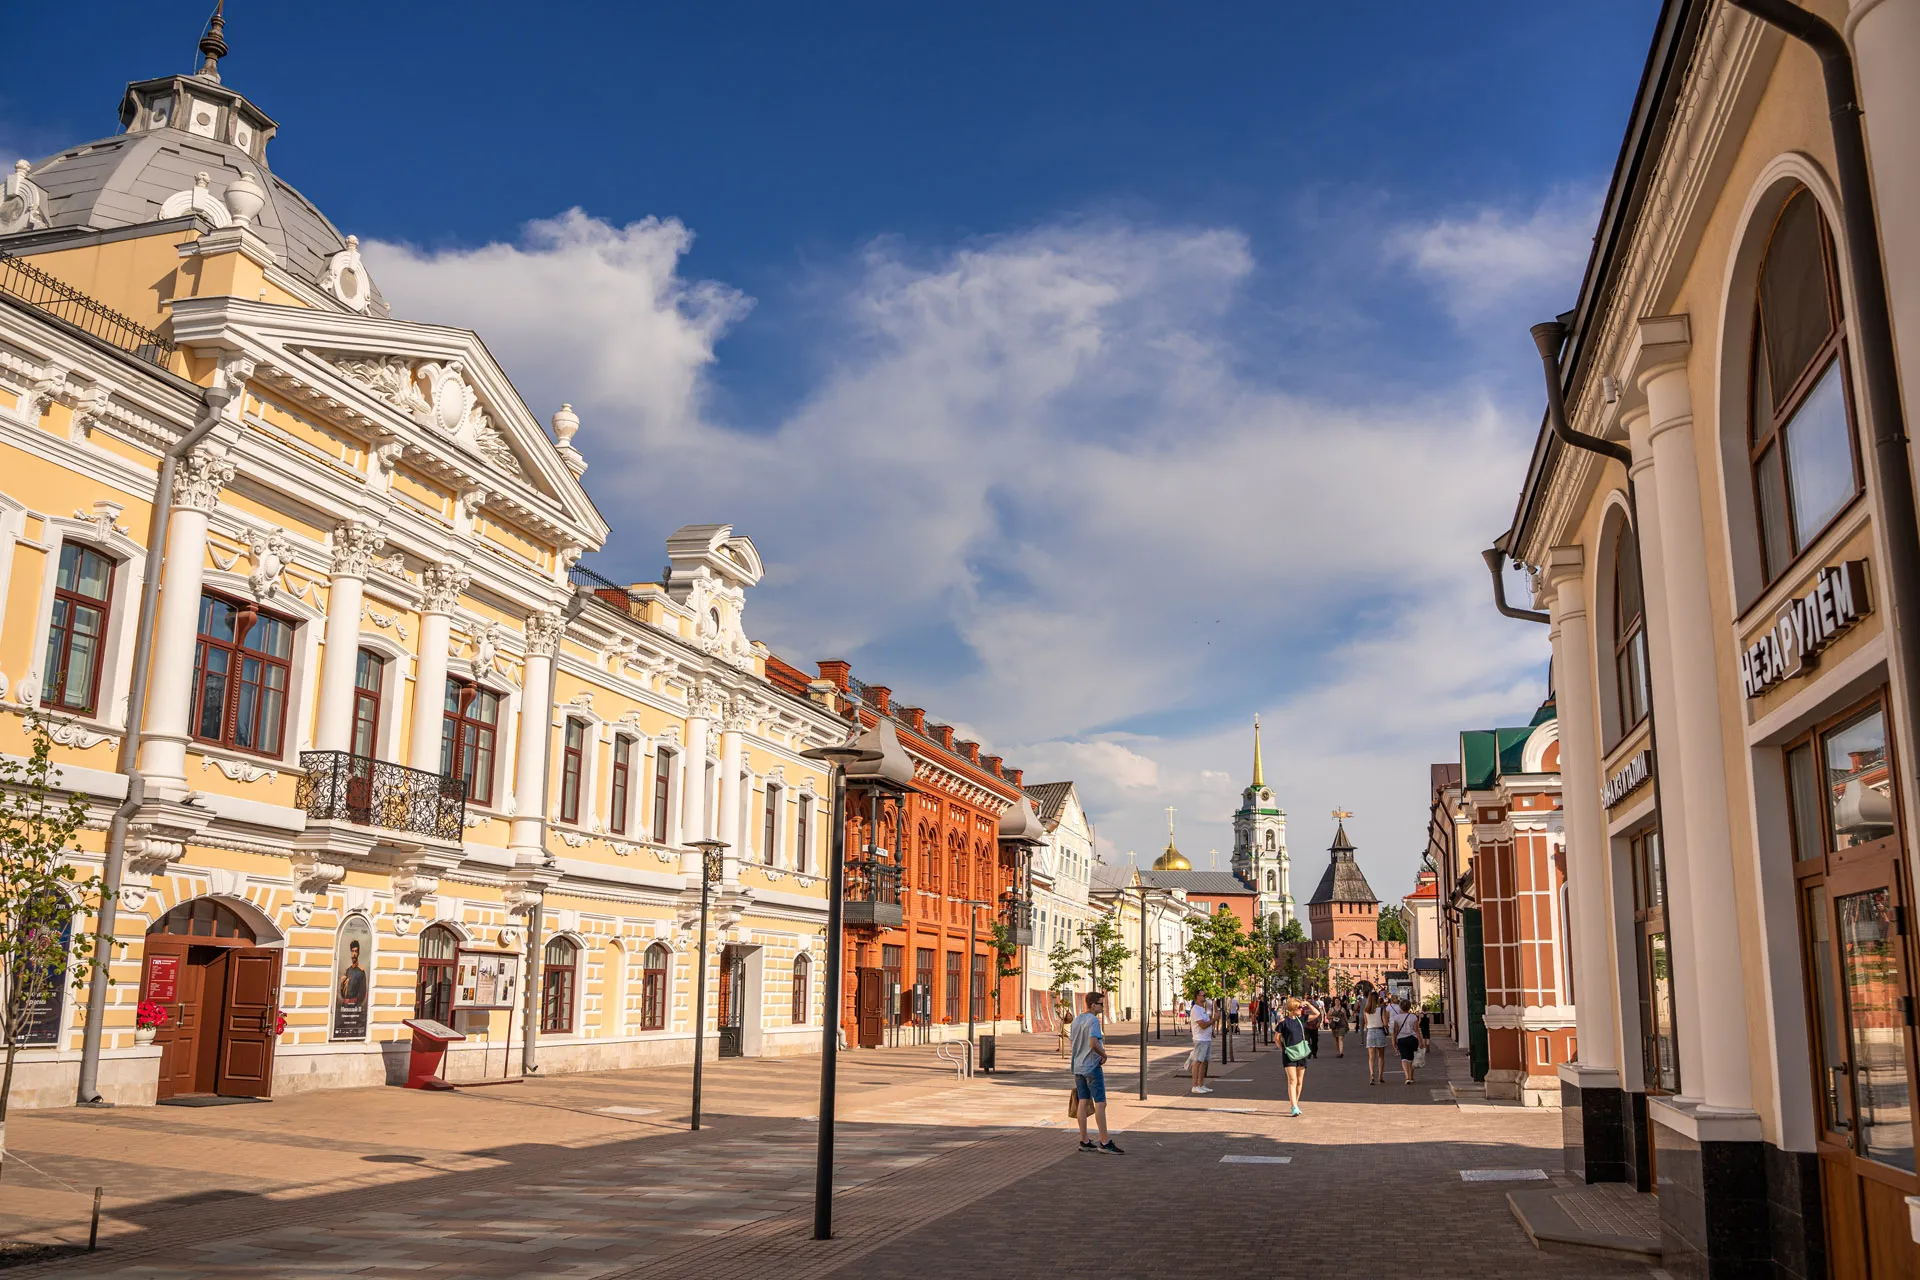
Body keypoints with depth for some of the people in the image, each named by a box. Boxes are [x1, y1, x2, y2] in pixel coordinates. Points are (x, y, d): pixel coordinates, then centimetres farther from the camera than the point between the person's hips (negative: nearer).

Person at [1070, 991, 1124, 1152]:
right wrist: (1104, 1055, -10)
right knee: (1100, 1103, -4)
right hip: (1092, 1067, -8)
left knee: (1083, 1102, 8)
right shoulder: (1093, 1020, -15)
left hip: (1078, 1067, 8)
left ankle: (1084, 1141, 9)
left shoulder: (1076, 1021, 12)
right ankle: (1104, 1142, -2)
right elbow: (1093, 1044, -26)